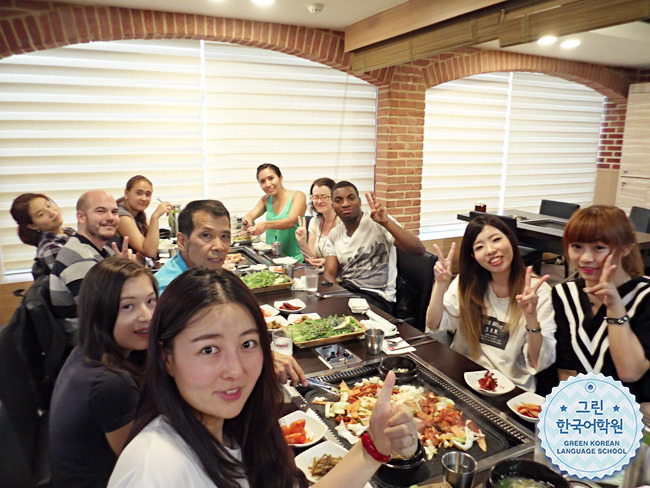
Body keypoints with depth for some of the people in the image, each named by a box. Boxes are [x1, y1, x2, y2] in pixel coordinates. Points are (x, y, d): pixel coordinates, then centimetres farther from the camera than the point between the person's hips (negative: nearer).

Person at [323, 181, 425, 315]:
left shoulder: (378, 223, -7)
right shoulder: (334, 234, 13)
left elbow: (419, 250, -16)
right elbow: (329, 273, 6)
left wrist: (386, 222, -26)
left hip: (377, 296, -5)